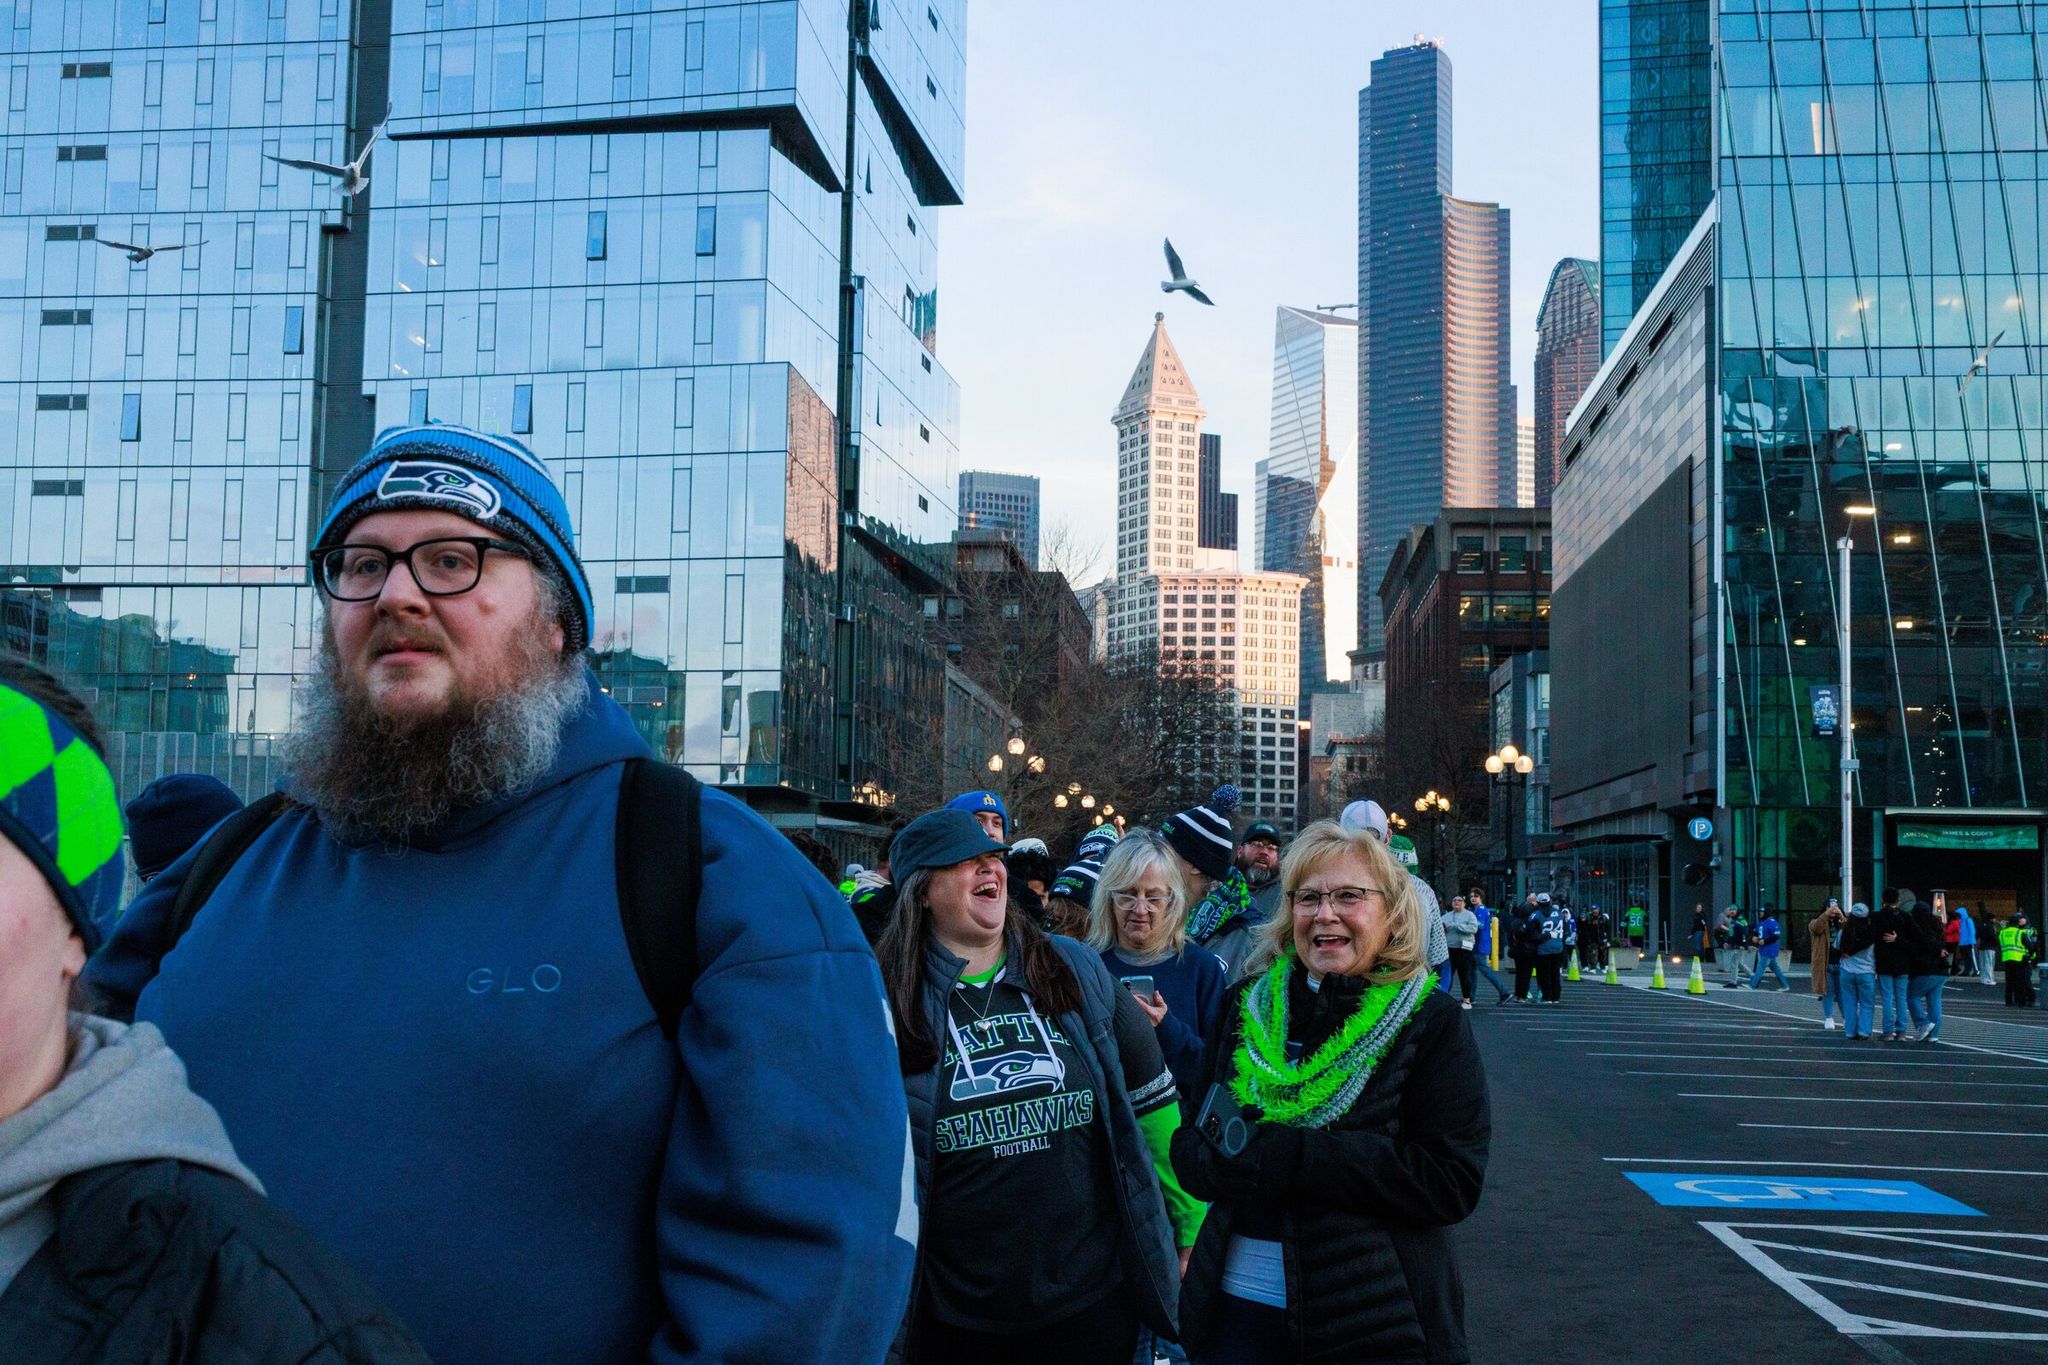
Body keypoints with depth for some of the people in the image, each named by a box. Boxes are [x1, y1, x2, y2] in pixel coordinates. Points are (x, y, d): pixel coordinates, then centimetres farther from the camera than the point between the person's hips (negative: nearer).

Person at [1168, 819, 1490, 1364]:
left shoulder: (1431, 1020, -5)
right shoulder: (1245, 1003, 5)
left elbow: (1453, 1182, -14)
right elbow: (1190, 1144, 5)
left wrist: (1293, 1158, -22)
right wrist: (1230, 1161, -19)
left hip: (1381, 1317, -3)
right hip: (1238, 1303, 3)